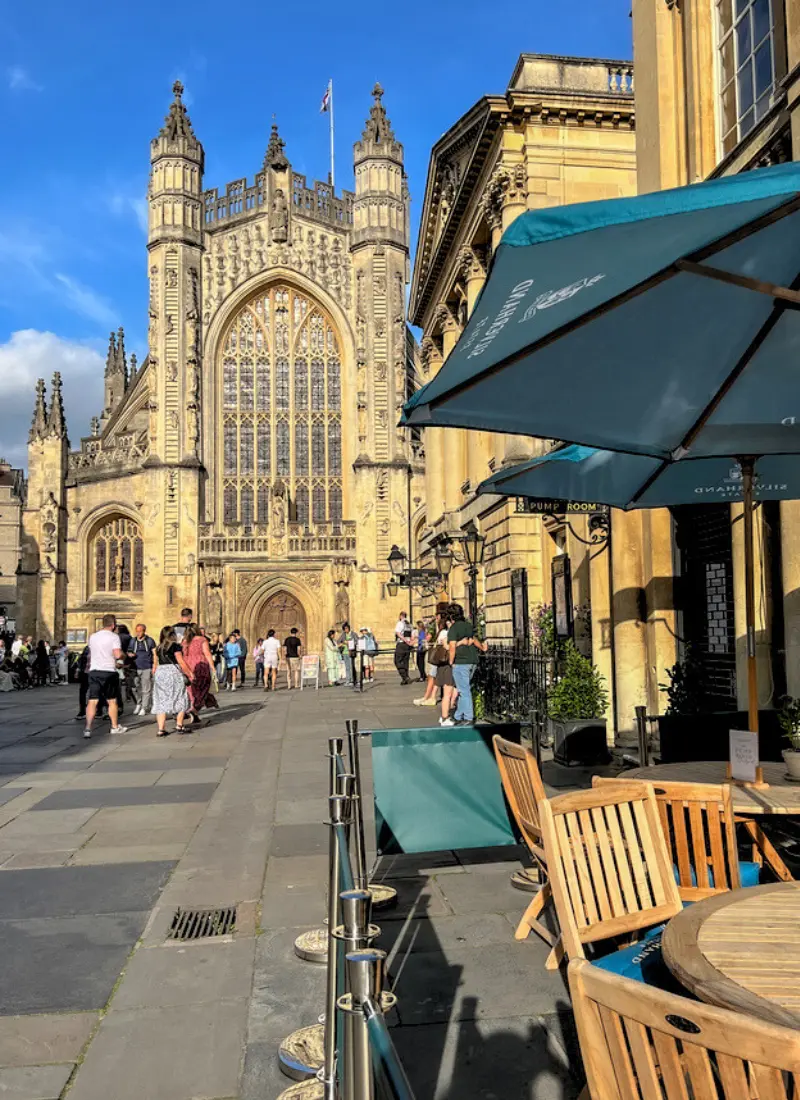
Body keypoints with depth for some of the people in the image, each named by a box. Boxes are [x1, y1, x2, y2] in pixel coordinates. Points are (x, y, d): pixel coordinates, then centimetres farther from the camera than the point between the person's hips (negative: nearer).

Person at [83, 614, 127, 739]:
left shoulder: (93, 636, 11)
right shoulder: (113, 637, -6)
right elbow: (118, 655, -17)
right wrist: (124, 656, 3)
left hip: (94, 671, 3)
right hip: (109, 671, -3)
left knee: (92, 701, -3)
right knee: (112, 701, 13)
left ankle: (88, 728, -15)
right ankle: (115, 727, 25)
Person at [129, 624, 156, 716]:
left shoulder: (150, 641, 2)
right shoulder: (133, 641, 9)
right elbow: (129, 651, 17)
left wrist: (154, 667, -2)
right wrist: (130, 654, -8)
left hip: (147, 668, -3)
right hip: (135, 668, 3)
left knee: (146, 689, -3)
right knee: (135, 688, 2)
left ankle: (144, 708, 6)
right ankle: (138, 704, 24)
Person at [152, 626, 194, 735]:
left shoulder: (158, 648, 11)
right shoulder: (175, 646, -6)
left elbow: (155, 664, 13)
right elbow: (181, 662, -9)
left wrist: (155, 676, 23)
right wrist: (189, 674, -1)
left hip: (159, 673, 5)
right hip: (173, 672, -5)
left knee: (161, 702, 6)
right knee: (180, 699, 8)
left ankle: (161, 729, 1)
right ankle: (179, 726, 6)